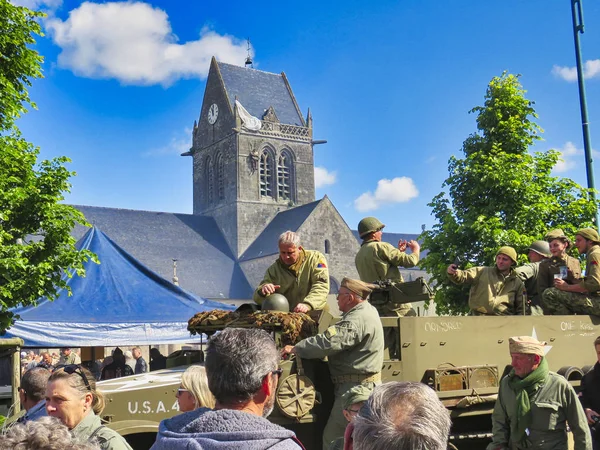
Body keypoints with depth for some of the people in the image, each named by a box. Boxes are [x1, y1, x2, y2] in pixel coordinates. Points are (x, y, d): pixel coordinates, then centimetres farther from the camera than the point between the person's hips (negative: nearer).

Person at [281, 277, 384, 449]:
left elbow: (328, 342, -29)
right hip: (367, 383, 11)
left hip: (356, 387, -11)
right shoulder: (367, 310, 14)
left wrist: (296, 348, -20)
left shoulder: (357, 320, -21)